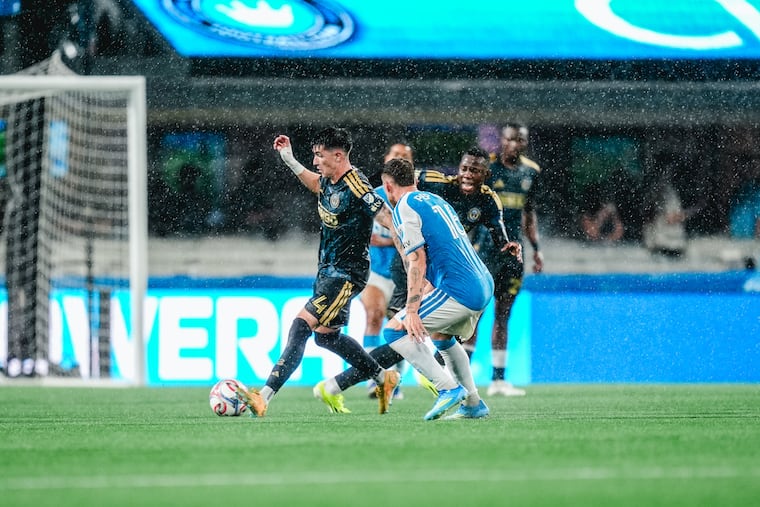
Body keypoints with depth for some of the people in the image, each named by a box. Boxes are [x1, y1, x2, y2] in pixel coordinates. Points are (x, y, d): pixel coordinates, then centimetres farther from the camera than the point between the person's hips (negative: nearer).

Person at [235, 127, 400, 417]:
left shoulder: (356, 187, -22)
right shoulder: (329, 181, 4)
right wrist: (289, 160, 25)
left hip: (347, 274, -10)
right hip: (327, 270, 10)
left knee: (302, 325, -19)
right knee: (326, 335, 20)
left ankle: (264, 398, -25)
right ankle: (384, 379, 37)